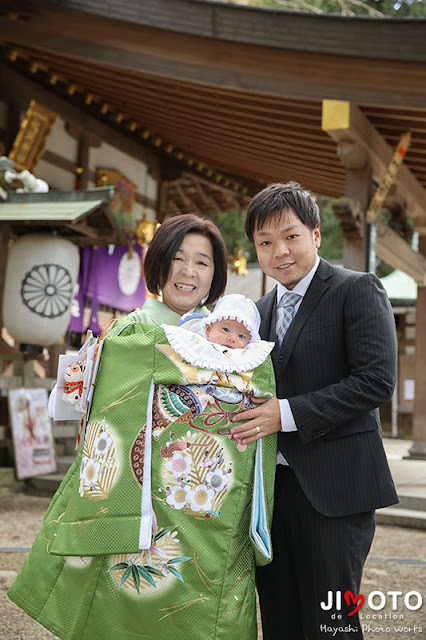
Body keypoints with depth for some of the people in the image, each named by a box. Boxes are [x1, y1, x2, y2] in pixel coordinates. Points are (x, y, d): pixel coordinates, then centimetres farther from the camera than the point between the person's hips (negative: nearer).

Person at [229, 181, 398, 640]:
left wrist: (287, 414, -19)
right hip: (271, 481, 7)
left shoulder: (358, 290, -6)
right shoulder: (262, 309, 16)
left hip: (333, 485, -7)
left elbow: (377, 380, -16)